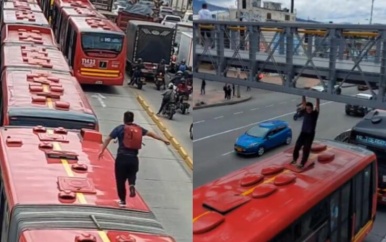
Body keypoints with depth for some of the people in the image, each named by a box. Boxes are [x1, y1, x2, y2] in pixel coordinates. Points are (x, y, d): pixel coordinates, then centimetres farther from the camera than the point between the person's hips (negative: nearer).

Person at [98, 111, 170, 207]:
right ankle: (132, 185, -7)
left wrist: (102, 151, -3)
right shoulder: (138, 129, 11)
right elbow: (150, 133, 19)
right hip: (133, 158, 3)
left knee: (120, 180, 10)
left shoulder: (120, 128, 2)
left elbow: (108, 139, -4)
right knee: (132, 174, 26)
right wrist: (163, 140, 28)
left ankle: (122, 201, 15)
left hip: (122, 157, -2)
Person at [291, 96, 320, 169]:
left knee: (306, 149, -5)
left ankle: (302, 164, -1)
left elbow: (318, 104, -15)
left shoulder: (315, 113, -6)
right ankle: (294, 159, 19)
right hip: (303, 132, 4)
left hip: (310, 134, -3)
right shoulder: (305, 112, 2)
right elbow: (303, 103, -1)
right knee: (297, 146, -1)